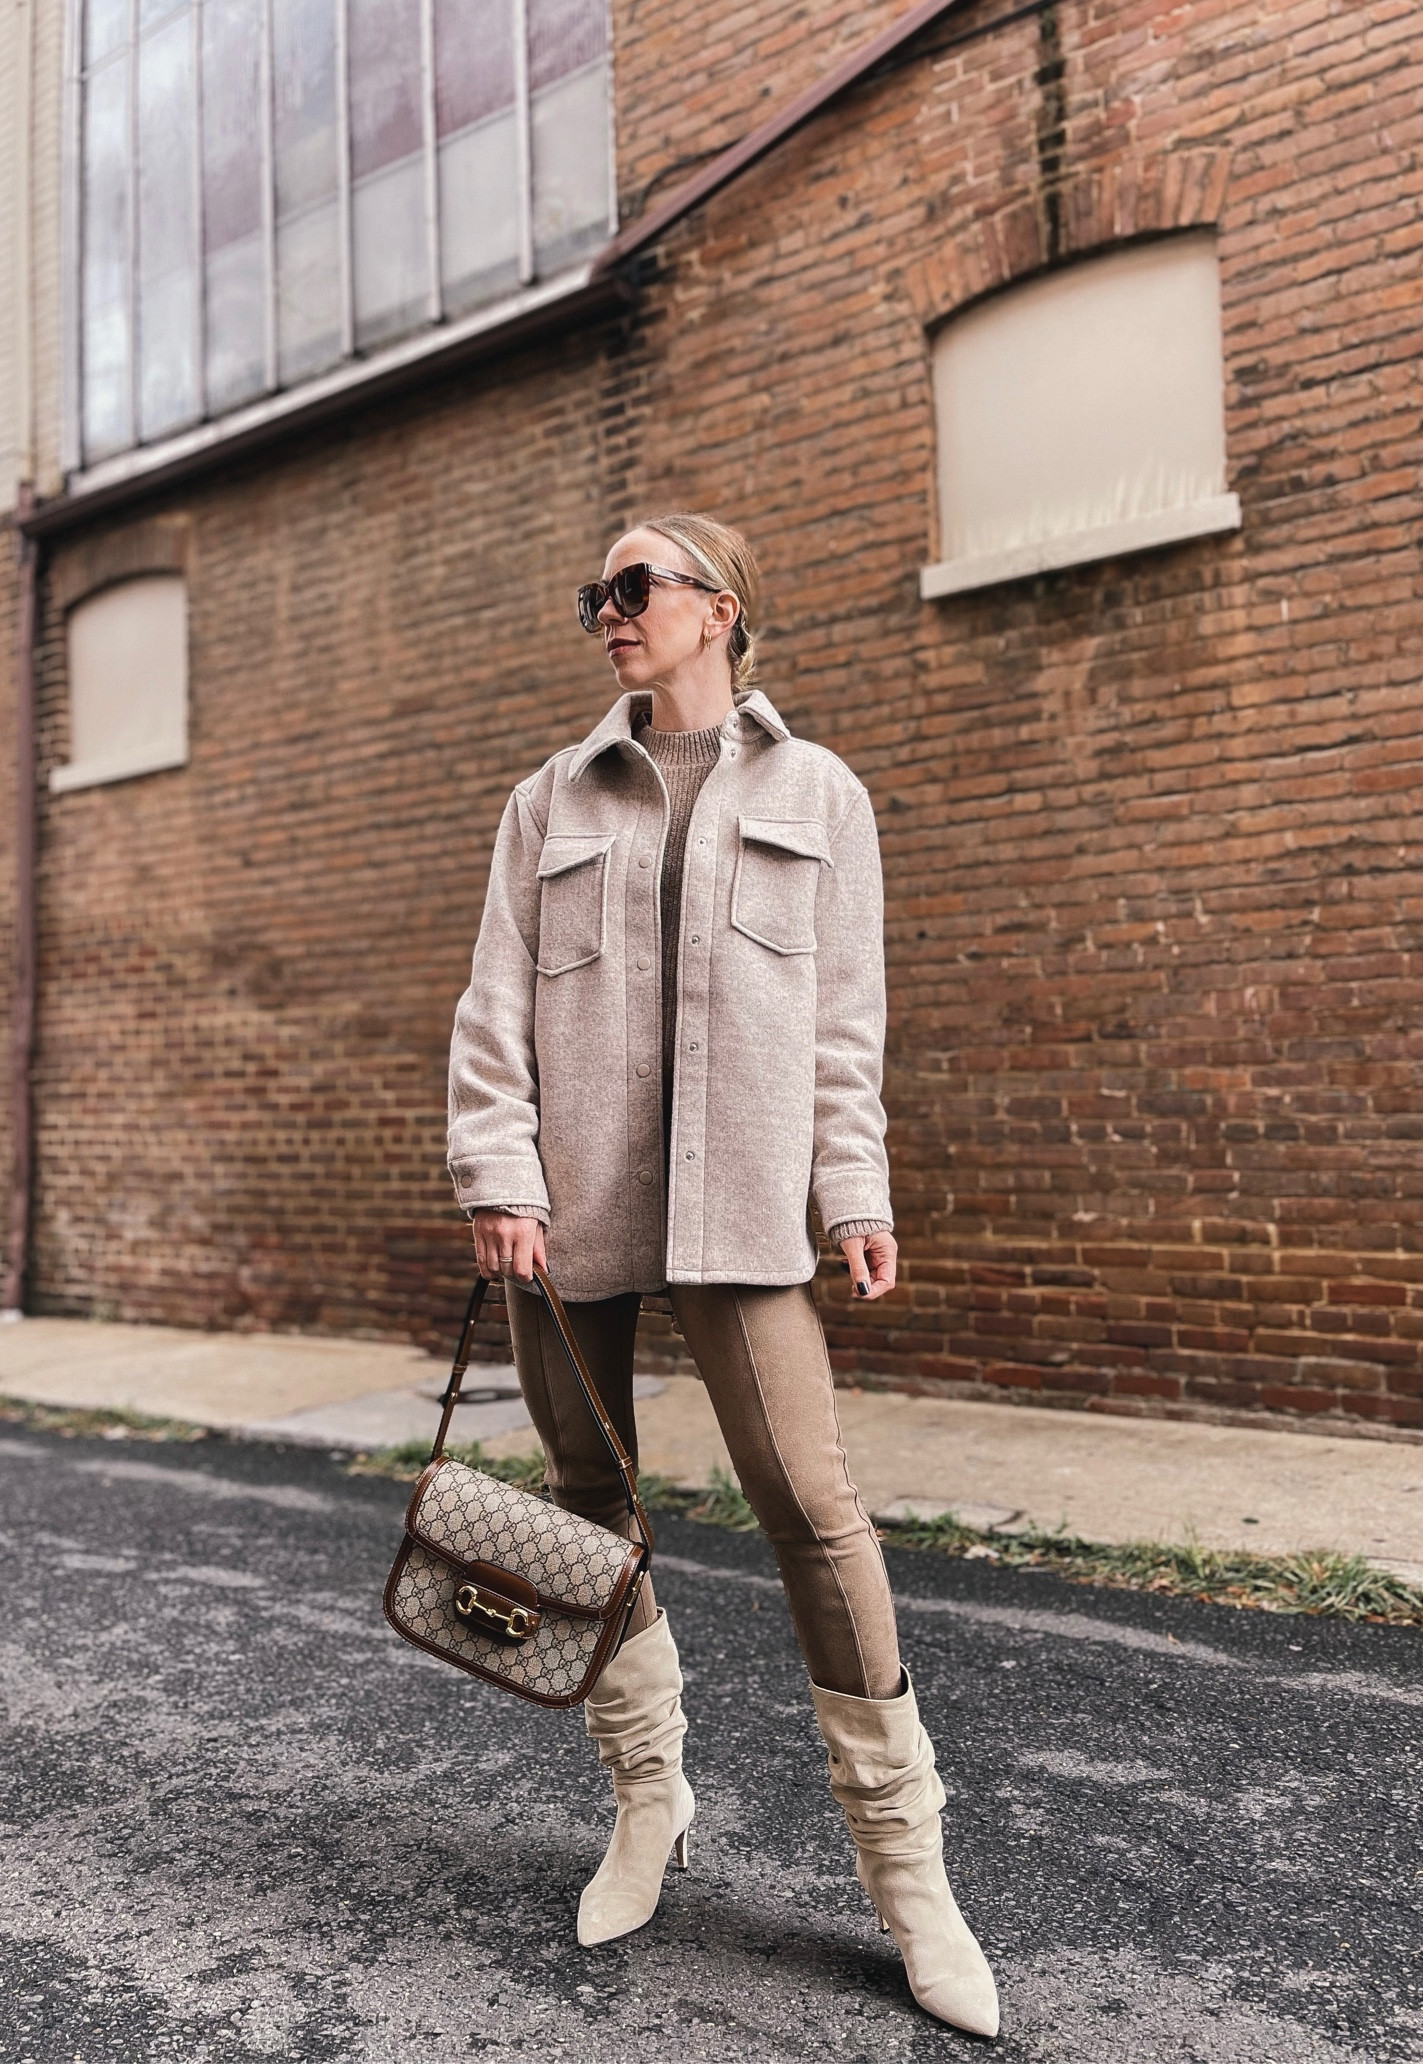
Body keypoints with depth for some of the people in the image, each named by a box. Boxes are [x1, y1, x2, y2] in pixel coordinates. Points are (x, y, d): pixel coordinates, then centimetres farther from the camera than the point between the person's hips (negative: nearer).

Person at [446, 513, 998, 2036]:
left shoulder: (816, 796, 10)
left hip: (736, 1203, -2)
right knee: (588, 1496, 8)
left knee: (810, 1503, -9)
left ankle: (904, 1863, 6)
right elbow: (494, 1007, 7)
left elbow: (844, 1022, 7)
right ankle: (647, 1801, 28)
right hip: (568, 1198, 3)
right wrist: (497, 1176, -4)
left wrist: (855, 1194, 0)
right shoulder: (551, 802, 14)